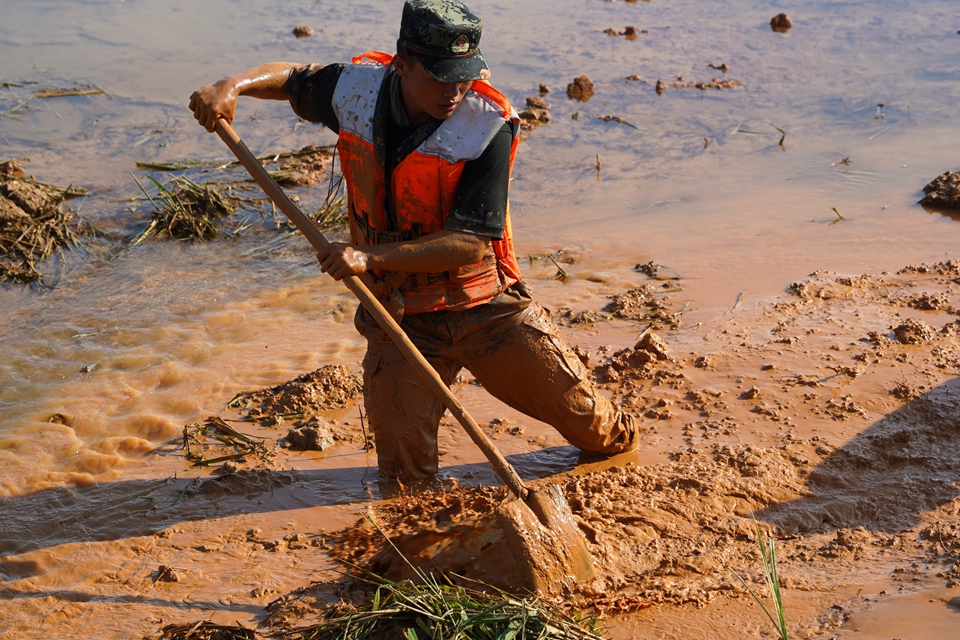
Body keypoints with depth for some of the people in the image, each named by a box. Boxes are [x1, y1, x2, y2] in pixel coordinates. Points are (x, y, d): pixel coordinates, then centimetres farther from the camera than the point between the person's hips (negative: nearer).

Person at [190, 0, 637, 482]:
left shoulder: (488, 126, -21)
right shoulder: (357, 90, -9)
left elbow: (471, 242, -26)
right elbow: (291, 78, 13)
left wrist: (372, 256, -34)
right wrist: (233, 86, -8)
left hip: (486, 309, -2)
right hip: (399, 318, 2)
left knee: (581, 414, 9)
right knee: (404, 473, -5)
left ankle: (612, 437, 43)